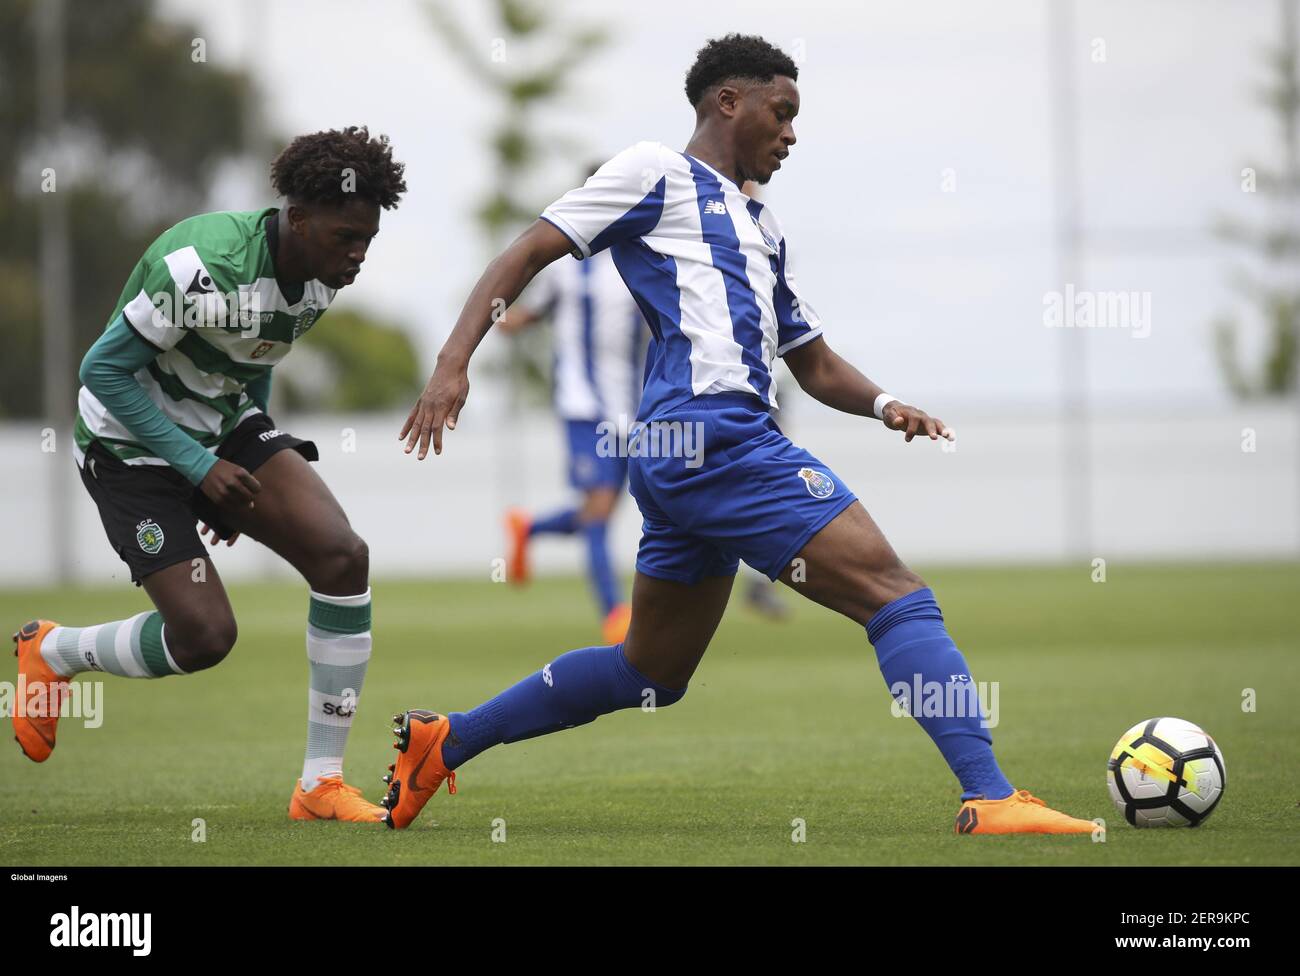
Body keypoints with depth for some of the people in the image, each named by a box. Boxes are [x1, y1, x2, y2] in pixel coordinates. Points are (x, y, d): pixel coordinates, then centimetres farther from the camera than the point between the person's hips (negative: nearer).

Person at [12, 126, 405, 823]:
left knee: (343, 557, -15)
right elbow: (103, 371, -22)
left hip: (226, 430, 7)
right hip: (132, 445, -7)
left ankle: (321, 784, -7)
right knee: (205, 635, -14)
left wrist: (252, 478, 15)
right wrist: (200, 466, -20)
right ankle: (49, 654, 18)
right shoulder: (204, 268, -30)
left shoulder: (318, 274, -4)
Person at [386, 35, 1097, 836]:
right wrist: (453, 363, -12)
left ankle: (443, 741, 24)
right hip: (714, 432, -10)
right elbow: (528, 254, 0)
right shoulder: (658, 174, 4)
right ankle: (991, 798, -21)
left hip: (680, 462, 10)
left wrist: (883, 404, 8)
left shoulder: (762, 227, 28)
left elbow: (815, 364, 30)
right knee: (898, 595, -14)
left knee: (650, 674, 18)